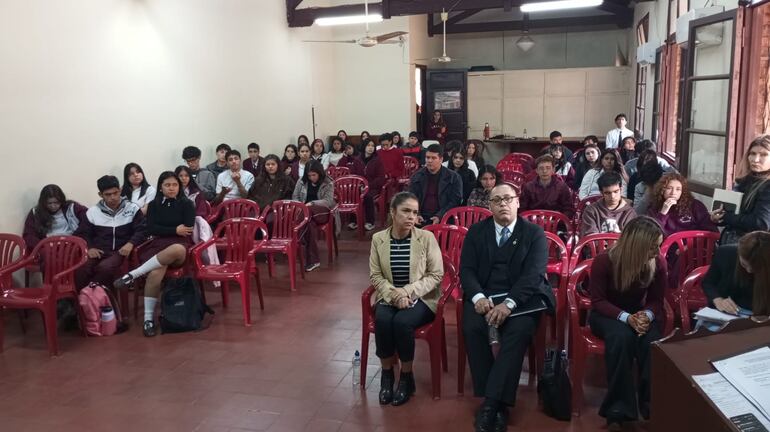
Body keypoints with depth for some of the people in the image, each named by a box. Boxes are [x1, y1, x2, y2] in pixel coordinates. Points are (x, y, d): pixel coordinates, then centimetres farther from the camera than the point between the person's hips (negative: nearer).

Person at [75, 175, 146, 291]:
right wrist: (89, 248, -6)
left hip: (119, 252, -2)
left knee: (105, 268, -36)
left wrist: (131, 243, -17)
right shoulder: (92, 212, 15)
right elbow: (82, 233, 15)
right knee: (80, 268, -30)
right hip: (98, 252, 2)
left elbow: (142, 231, 3)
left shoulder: (132, 209, 8)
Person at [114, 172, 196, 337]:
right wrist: (175, 230, -6)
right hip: (158, 244, 1)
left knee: (178, 250, -43)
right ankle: (148, 318, -30)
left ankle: (133, 274, -32)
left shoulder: (187, 204, 9)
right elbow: (151, 230, 3)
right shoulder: (154, 205, 15)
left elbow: (188, 230, -2)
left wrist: (164, 231, -3)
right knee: (155, 273, -34)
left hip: (179, 244, -1)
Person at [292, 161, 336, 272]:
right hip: (305, 211, 3)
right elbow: (295, 197, 13)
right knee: (310, 222, -37)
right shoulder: (302, 182, 11)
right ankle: (313, 260, -38)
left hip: (322, 212, -3)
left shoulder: (328, 183, 0)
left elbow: (328, 201, -10)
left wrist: (312, 203, -25)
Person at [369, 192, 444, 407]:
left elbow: (436, 275, -8)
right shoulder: (378, 239, 0)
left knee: (402, 322, -31)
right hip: (389, 296, 2)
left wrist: (407, 291, -19)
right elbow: (375, 276, 1)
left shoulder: (427, 237, -8)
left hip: (420, 298, -2)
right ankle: (386, 373, -6)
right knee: (382, 320, -29)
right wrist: (394, 294, -18)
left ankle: (407, 376, -7)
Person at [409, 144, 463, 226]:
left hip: (442, 220, -2)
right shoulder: (417, 176, 13)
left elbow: (455, 201, 0)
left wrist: (439, 216, -14)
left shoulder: (453, 178, 5)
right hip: (421, 219, 2)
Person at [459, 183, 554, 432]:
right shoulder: (476, 232, 11)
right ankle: (495, 401, -17)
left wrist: (508, 303, -24)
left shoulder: (534, 233, 4)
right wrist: (478, 297, -18)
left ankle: (492, 402, -26)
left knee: (519, 332, -32)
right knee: (472, 327, -28)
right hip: (484, 296, 2)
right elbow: (466, 269, 3)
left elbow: (533, 274, -8)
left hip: (521, 298, -1)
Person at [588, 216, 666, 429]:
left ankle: (652, 405, -15)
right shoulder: (604, 261, -21)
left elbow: (656, 300, -2)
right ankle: (617, 410, -28)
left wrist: (647, 315, -26)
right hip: (606, 314, -3)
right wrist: (625, 317, -32)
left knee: (652, 340, -32)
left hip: (640, 314, 3)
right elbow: (597, 300, -16)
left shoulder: (658, 263, -12)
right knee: (621, 336, -37)